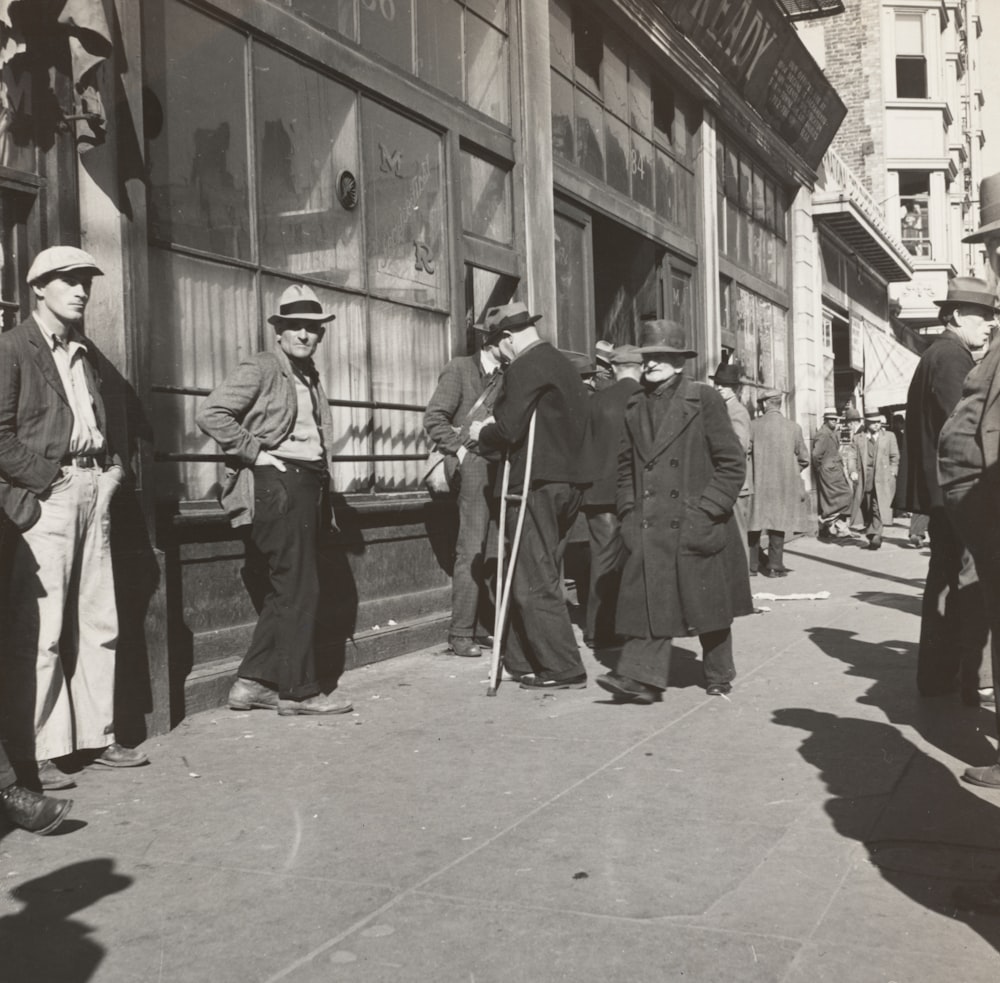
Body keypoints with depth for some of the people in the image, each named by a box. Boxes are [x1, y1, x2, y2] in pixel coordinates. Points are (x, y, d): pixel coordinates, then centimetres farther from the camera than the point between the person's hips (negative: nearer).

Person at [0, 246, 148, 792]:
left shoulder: (87, 353, 20)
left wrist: (112, 466, 9)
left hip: (93, 491, 7)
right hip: (46, 497, -7)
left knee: (98, 624, 9)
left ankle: (96, 736, 18)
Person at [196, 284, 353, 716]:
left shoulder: (310, 375, 18)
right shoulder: (260, 368, -6)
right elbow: (210, 413, -16)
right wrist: (255, 452, -14)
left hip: (308, 483, 9)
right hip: (277, 484, -9)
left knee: (287, 590, 10)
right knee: (298, 589, -7)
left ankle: (252, 682, 18)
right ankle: (299, 690, 3)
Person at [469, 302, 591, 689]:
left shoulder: (525, 368, -12)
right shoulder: (564, 364, 16)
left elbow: (508, 430, -18)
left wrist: (482, 433, 4)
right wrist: (493, 431, 21)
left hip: (537, 484, -9)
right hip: (569, 481, 9)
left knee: (536, 582, -3)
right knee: (541, 577, 16)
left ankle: (563, 669, 1)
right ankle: (523, 660, 25)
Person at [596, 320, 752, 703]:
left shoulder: (704, 399, -4)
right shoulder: (635, 407, 11)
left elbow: (732, 462, -5)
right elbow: (625, 466, 17)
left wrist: (706, 511, -11)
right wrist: (629, 513, 7)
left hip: (697, 527, -3)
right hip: (650, 527, 4)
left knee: (708, 606, 8)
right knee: (648, 601, -5)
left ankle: (718, 676, 24)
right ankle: (642, 676, -6)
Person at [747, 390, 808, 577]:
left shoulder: (754, 426, -7)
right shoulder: (794, 427, 0)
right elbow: (804, 459, 6)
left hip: (759, 484, -1)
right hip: (784, 484, 1)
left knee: (754, 526, 10)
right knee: (778, 525, 7)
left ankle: (752, 564, 14)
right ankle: (775, 565, 5)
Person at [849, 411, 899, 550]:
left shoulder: (889, 436, 13)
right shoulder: (858, 438, 12)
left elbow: (895, 456, 13)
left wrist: (892, 472, 2)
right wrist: (853, 472, -4)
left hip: (882, 479, -1)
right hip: (864, 479, 2)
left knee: (879, 507, -13)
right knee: (867, 510, 5)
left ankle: (875, 536, -17)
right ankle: (871, 537, 15)